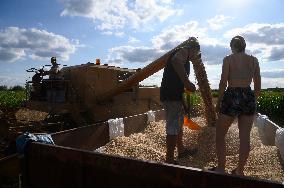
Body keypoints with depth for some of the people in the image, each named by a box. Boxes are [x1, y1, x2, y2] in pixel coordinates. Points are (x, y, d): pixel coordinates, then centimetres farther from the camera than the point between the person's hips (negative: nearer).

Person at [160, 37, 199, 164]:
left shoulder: (179, 53, 26)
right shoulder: (184, 51, -4)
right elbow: (176, 60, -31)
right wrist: (187, 82, -29)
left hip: (173, 95, 10)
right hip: (172, 95, -10)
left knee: (178, 123, 22)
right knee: (173, 127, -5)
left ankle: (181, 150, 38)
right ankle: (169, 160, 3)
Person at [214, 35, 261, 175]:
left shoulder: (228, 59, -4)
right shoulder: (254, 60, 8)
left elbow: (223, 83, -9)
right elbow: (258, 85, 9)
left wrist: (218, 102, -1)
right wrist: (253, 101, 20)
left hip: (231, 97, -4)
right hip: (248, 97, 5)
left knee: (220, 135, 10)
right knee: (245, 137, 10)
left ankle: (221, 169, 14)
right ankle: (239, 171, 22)